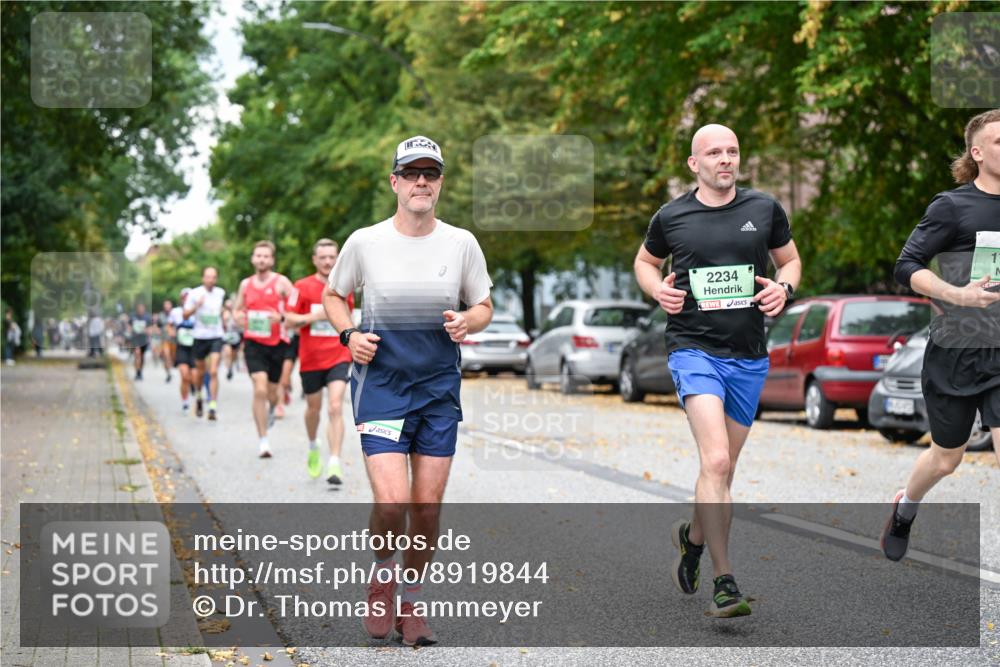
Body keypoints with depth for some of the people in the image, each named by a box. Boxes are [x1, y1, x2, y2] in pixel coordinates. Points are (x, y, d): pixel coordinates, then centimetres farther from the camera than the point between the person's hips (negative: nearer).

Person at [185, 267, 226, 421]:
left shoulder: (221, 293, 5)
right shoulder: (194, 293, -5)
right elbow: (185, 315, -8)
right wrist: (196, 306, -21)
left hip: (216, 337, 0)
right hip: (200, 337, 0)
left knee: (213, 372, -12)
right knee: (200, 371, 13)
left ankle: (213, 408, -14)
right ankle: (198, 398, 41)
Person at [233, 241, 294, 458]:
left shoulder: (281, 283, -4)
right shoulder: (245, 284, 8)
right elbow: (237, 309, 22)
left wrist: (282, 317, -25)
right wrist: (239, 317, -1)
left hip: (277, 343, -1)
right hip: (253, 342, 1)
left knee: (271, 393, 10)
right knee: (259, 389, -15)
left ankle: (271, 409, 50)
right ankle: (263, 440, -9)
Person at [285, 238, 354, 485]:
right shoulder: (303, 287, -3)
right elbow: (289, 321, -5)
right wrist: (312, 317, -20)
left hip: (339, 357, 0)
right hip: (311, 359, 0)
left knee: (335, 407, -15)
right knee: (314, 407, 15)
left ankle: (334, 464, -18)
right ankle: (313, 448, 44)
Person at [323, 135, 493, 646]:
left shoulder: (461, 243, 1)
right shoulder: (364, 242, -3)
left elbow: (483, 307, 12)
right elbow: (333, 295, 12)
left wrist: (466, 323, -11)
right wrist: (348, 334, -7)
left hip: (440, 389, 2)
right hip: (381, 383, -2)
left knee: (428, 506, 3)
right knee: (391, 502, -14)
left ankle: (410, 603, 23)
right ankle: (382, 578, 18)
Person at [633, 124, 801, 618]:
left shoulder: (765, 209, 5)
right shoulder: (671, 217, 1)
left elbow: (790, 259, 18)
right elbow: (645, 261, 19)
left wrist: (784, 289, -3)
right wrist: (658, 289, -2)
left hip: (749, 357, 3)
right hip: (694, 349, -3)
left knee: (724, 469, 14)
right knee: (716, 463, -19)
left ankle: (692, 535, 43)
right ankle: (724, 585, -17)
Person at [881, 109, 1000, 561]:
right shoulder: (952, 206, -8)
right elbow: (907, 267, -12)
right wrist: (957, 294, -26)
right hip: (953, 353, -3)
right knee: (946, 459, 14)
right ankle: (905, 509, 46)